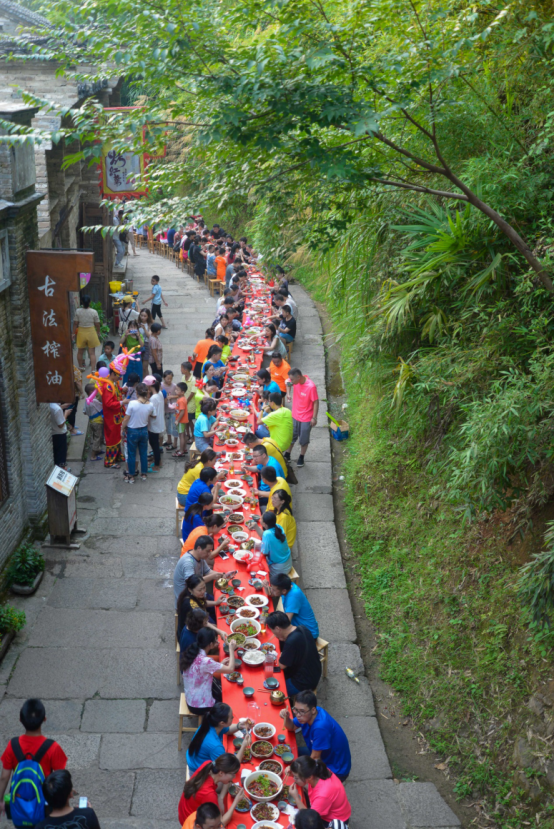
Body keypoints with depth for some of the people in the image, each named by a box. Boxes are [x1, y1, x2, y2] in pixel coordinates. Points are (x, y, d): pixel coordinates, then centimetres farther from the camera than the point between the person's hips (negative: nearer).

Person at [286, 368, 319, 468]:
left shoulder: (311, 386, -29)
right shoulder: (296, 381, -13)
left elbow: (316, 402, -20)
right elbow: (288, 381, 10)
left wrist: (314, 418, -17)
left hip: (306, 418, -5)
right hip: (295, 415, 5)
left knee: (304, 439, 13)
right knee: (291, 436, 20)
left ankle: (301, 458, 32)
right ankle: (287, 455, 37)